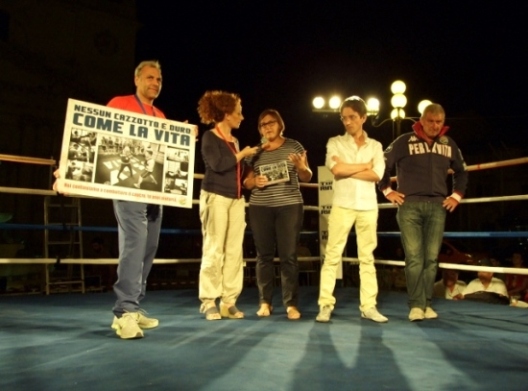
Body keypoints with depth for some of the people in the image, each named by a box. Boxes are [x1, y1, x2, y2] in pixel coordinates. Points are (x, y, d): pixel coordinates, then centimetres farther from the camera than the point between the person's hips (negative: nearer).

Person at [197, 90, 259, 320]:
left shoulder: (235, 140, 17)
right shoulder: (209, 137, -4)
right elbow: (218, 165, -18)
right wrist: (242, 154, -7)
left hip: (236, 199, 7)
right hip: (216, 197, -7)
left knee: (235, 251, 3)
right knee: (214, 250, -4)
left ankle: (229, 302, 9)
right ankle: (208, 302, 4)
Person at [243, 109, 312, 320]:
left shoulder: (294, 146, 6)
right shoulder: (255, 151, 10)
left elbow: (307, 178, 6)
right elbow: (246, 182, 12)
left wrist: (301, 167, -16)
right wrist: (254, 182, -10)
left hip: (289, 206, -2)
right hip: (260, 207, 2)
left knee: (288, 255, -3)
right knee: (264, 255, 2)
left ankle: (291, 303, 3)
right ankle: (265, 302, 9)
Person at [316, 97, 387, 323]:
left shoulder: (375, 146, 11)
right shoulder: (335, 142, 6)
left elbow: (377, 175, -5)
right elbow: (336, 169, -12)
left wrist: (347, 170, -8)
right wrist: (365, 165, -3)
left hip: (368, 207, 2)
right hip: (342, 206, -2)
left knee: (367, 257, 6)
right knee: (332, 256, -2)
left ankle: (368, 306, 12)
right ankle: (325, 305, 3)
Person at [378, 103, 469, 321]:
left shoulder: (449, 144, 11)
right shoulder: (404, 142, 0)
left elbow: (461, 172, 25)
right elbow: (382, 165, 5)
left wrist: (457, 195, 14)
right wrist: (387, 191, 0)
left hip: (437, 206, 4)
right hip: (410, 205, -3)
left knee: (431, 258, 4)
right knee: (414, 257, -8)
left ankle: (426, 304, 12)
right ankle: (416, 305, -3)